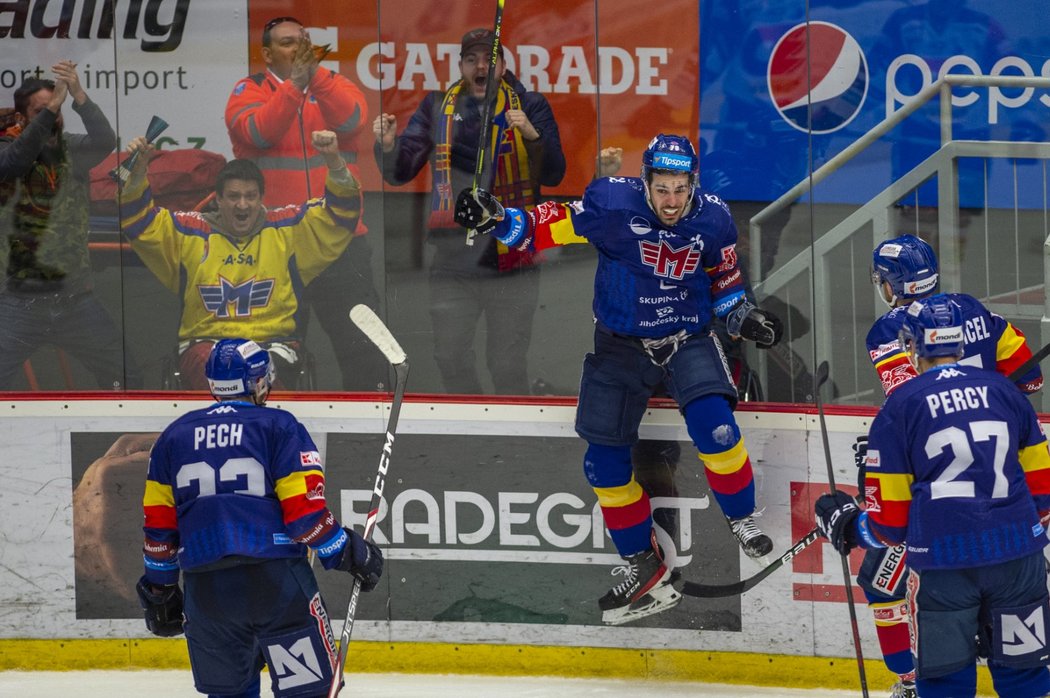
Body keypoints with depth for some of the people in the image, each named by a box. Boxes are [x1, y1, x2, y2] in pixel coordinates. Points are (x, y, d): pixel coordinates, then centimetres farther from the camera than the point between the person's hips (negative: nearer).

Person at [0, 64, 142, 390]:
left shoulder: (73, 150, 3)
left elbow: (105, 141, -17)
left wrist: (79, 96, -33)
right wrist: (51, 108, -32)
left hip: (76, 298, 3)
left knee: (127, 377, 4)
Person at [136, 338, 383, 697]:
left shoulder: (175, 436, 13)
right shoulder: (278, 427, 0)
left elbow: (159, 525, 14)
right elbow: (305, 510, -8)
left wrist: (159, 590, 24)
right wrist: (350, 552, 6)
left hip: (205, 586, 4)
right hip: (275, 580, -4)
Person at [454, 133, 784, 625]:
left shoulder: (712, 219, -9)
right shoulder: (612, 205, -18)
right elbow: (549, 227, -14)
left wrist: (744, 317, -6)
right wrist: (495, 220, -29)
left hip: (688, 340, -1)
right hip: (620, 345, 1)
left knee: (712, 424, -27)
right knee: (604, 461, 1)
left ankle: (743, 522, -3)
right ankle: (644, 568, 19)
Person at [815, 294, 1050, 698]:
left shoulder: (899, 407, -2)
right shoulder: (1003, 391, 7)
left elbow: (889, 521, -2)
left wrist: (845, 526, 18)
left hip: (944, 563, -3)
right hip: (1017, 558, 3)